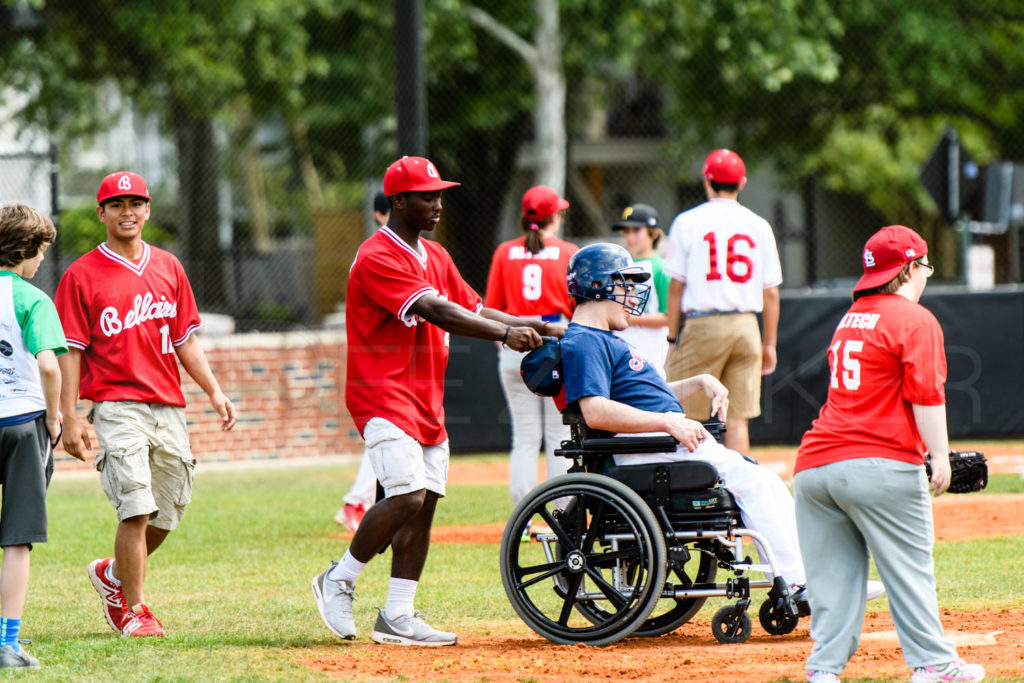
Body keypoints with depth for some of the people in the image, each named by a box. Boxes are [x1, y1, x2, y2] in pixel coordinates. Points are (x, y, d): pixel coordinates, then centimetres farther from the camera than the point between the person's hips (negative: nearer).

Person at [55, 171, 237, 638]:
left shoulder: (168, 268, 13)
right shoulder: (82, 276, -2)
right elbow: (70, 351, -4)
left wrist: (214, 391, 6)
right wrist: (69, 419, -11)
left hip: (169, 407, 5)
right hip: (117, 405, -5)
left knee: (167, 515, 9)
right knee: (136, 508, -14)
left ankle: (113, 574, 33)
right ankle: (133, 610, -4)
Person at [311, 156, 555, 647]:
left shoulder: (435, 257, 16)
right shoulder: (377, 259, -15)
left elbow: (474, 310, 14)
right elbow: (437, 312, -24)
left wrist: (536, 327, 0)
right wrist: (505, 334, -29)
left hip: (428, 401, 9)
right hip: (384, 395, -9)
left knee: (423, 505, 4)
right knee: (407, 497, -20)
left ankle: (396, 618, 7)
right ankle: (339, 582, -2)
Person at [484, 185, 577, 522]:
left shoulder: (505, 253, 5)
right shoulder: (569, 253, -1)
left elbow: (491, 308, 6)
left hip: (515, 347, 2)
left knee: (524, 436, 5)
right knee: (560, 434, 2)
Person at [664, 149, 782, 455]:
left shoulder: (688, 222, 0)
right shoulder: (758, 226, 8)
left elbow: (676, 286, -1)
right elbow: (771, 292, 9)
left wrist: (672, 338, 4)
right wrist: (769, 344, 15)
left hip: (702, 326, -3)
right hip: (746, 326, 3)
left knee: (686, 417, 1)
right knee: (737, 418, 3)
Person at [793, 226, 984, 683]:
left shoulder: (850, 319, 19)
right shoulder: (915, 320, -4)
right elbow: (926, 394, -13)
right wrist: (940, 456, -14)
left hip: (813, 466, 7)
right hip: (881, 466, -7)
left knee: (832, 575, 6)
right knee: (909, 567, 2)